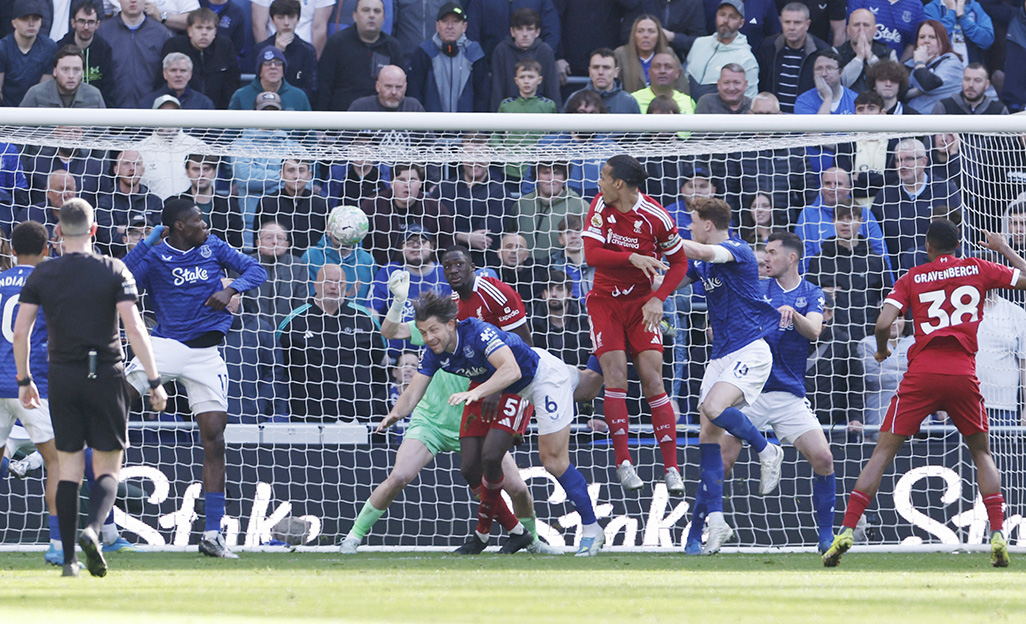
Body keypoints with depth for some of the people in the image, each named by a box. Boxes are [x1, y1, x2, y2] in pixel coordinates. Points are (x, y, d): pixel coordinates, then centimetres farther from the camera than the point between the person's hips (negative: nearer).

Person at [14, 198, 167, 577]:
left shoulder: (42, 275, 2)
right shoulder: (114, 271, -2)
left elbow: (20, 331, 0)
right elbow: (134, 327, -10)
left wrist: (24, 380, 11)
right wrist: (153, 381, -7)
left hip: (62, 376, 2)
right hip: (105, 374, -2)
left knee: (69, 468, 8)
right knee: (107, 469, 5)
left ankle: (69, 559, 3)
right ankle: (92, 529, -23)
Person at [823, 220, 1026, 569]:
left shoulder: (912, 279, 9)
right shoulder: (977, 270, 10)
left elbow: (883, 323, -1)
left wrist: (882, 350, 19)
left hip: (921, 374, -1)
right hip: (963, 374, 1)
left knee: (883, 453, 4)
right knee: (981, 454, 17)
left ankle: (847, 531, -6)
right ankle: (998, 536, 2)